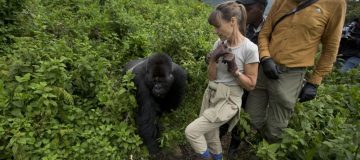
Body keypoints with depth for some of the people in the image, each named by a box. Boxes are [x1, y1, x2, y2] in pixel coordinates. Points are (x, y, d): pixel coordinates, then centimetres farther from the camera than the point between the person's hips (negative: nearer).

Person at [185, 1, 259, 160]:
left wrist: (234, 69, -21)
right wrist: (213, 59, -13)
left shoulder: (249, 48, -16)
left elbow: (251, 85, -8)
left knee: (191, 131, -12)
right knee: (210, 136, 17)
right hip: (210, 95, 6)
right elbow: (211, 77, 3)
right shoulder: (219, 44, 0)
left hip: (228, 100, -6)